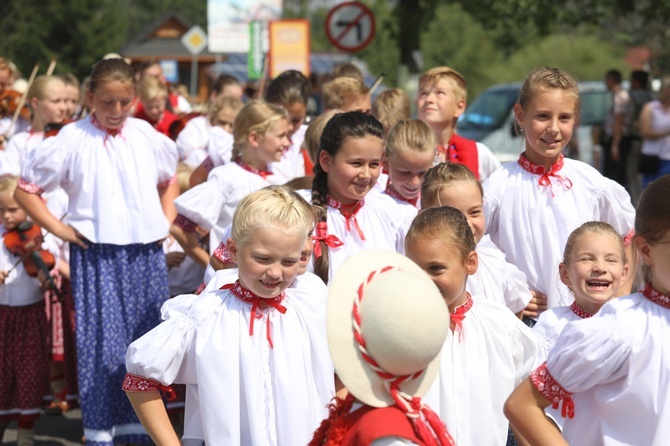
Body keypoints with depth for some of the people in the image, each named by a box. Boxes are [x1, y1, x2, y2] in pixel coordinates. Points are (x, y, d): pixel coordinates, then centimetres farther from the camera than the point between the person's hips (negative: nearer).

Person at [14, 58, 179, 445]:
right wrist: (59, 228, -5)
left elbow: (170, 179, 24)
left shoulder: (147, 135, 6)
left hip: (146, 253, 4)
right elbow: (25, 190, -1)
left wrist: (167, 219, 12)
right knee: (102, 341, -4)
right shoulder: (73, 140, -5)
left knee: (147, 340, 8)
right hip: (97, 254, -4)